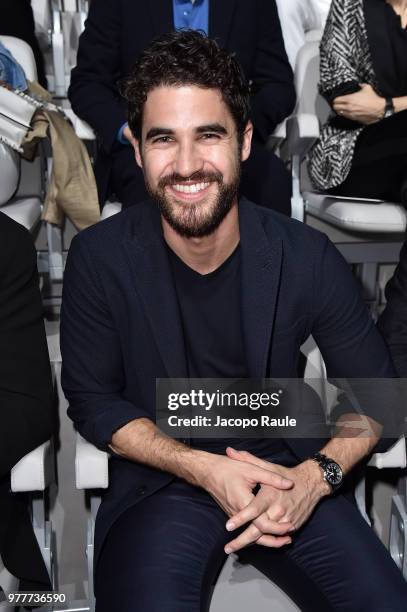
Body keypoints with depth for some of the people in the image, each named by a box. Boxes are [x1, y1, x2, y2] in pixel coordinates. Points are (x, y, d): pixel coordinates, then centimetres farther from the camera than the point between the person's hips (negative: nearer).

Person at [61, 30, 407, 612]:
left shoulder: (308, 257, -12)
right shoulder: (100, 258, -12)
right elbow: (93, 401, -4)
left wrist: (316, 474, -19)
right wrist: (204, 469, -16)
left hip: (287, 471, 1)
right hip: (160, 483, 0)